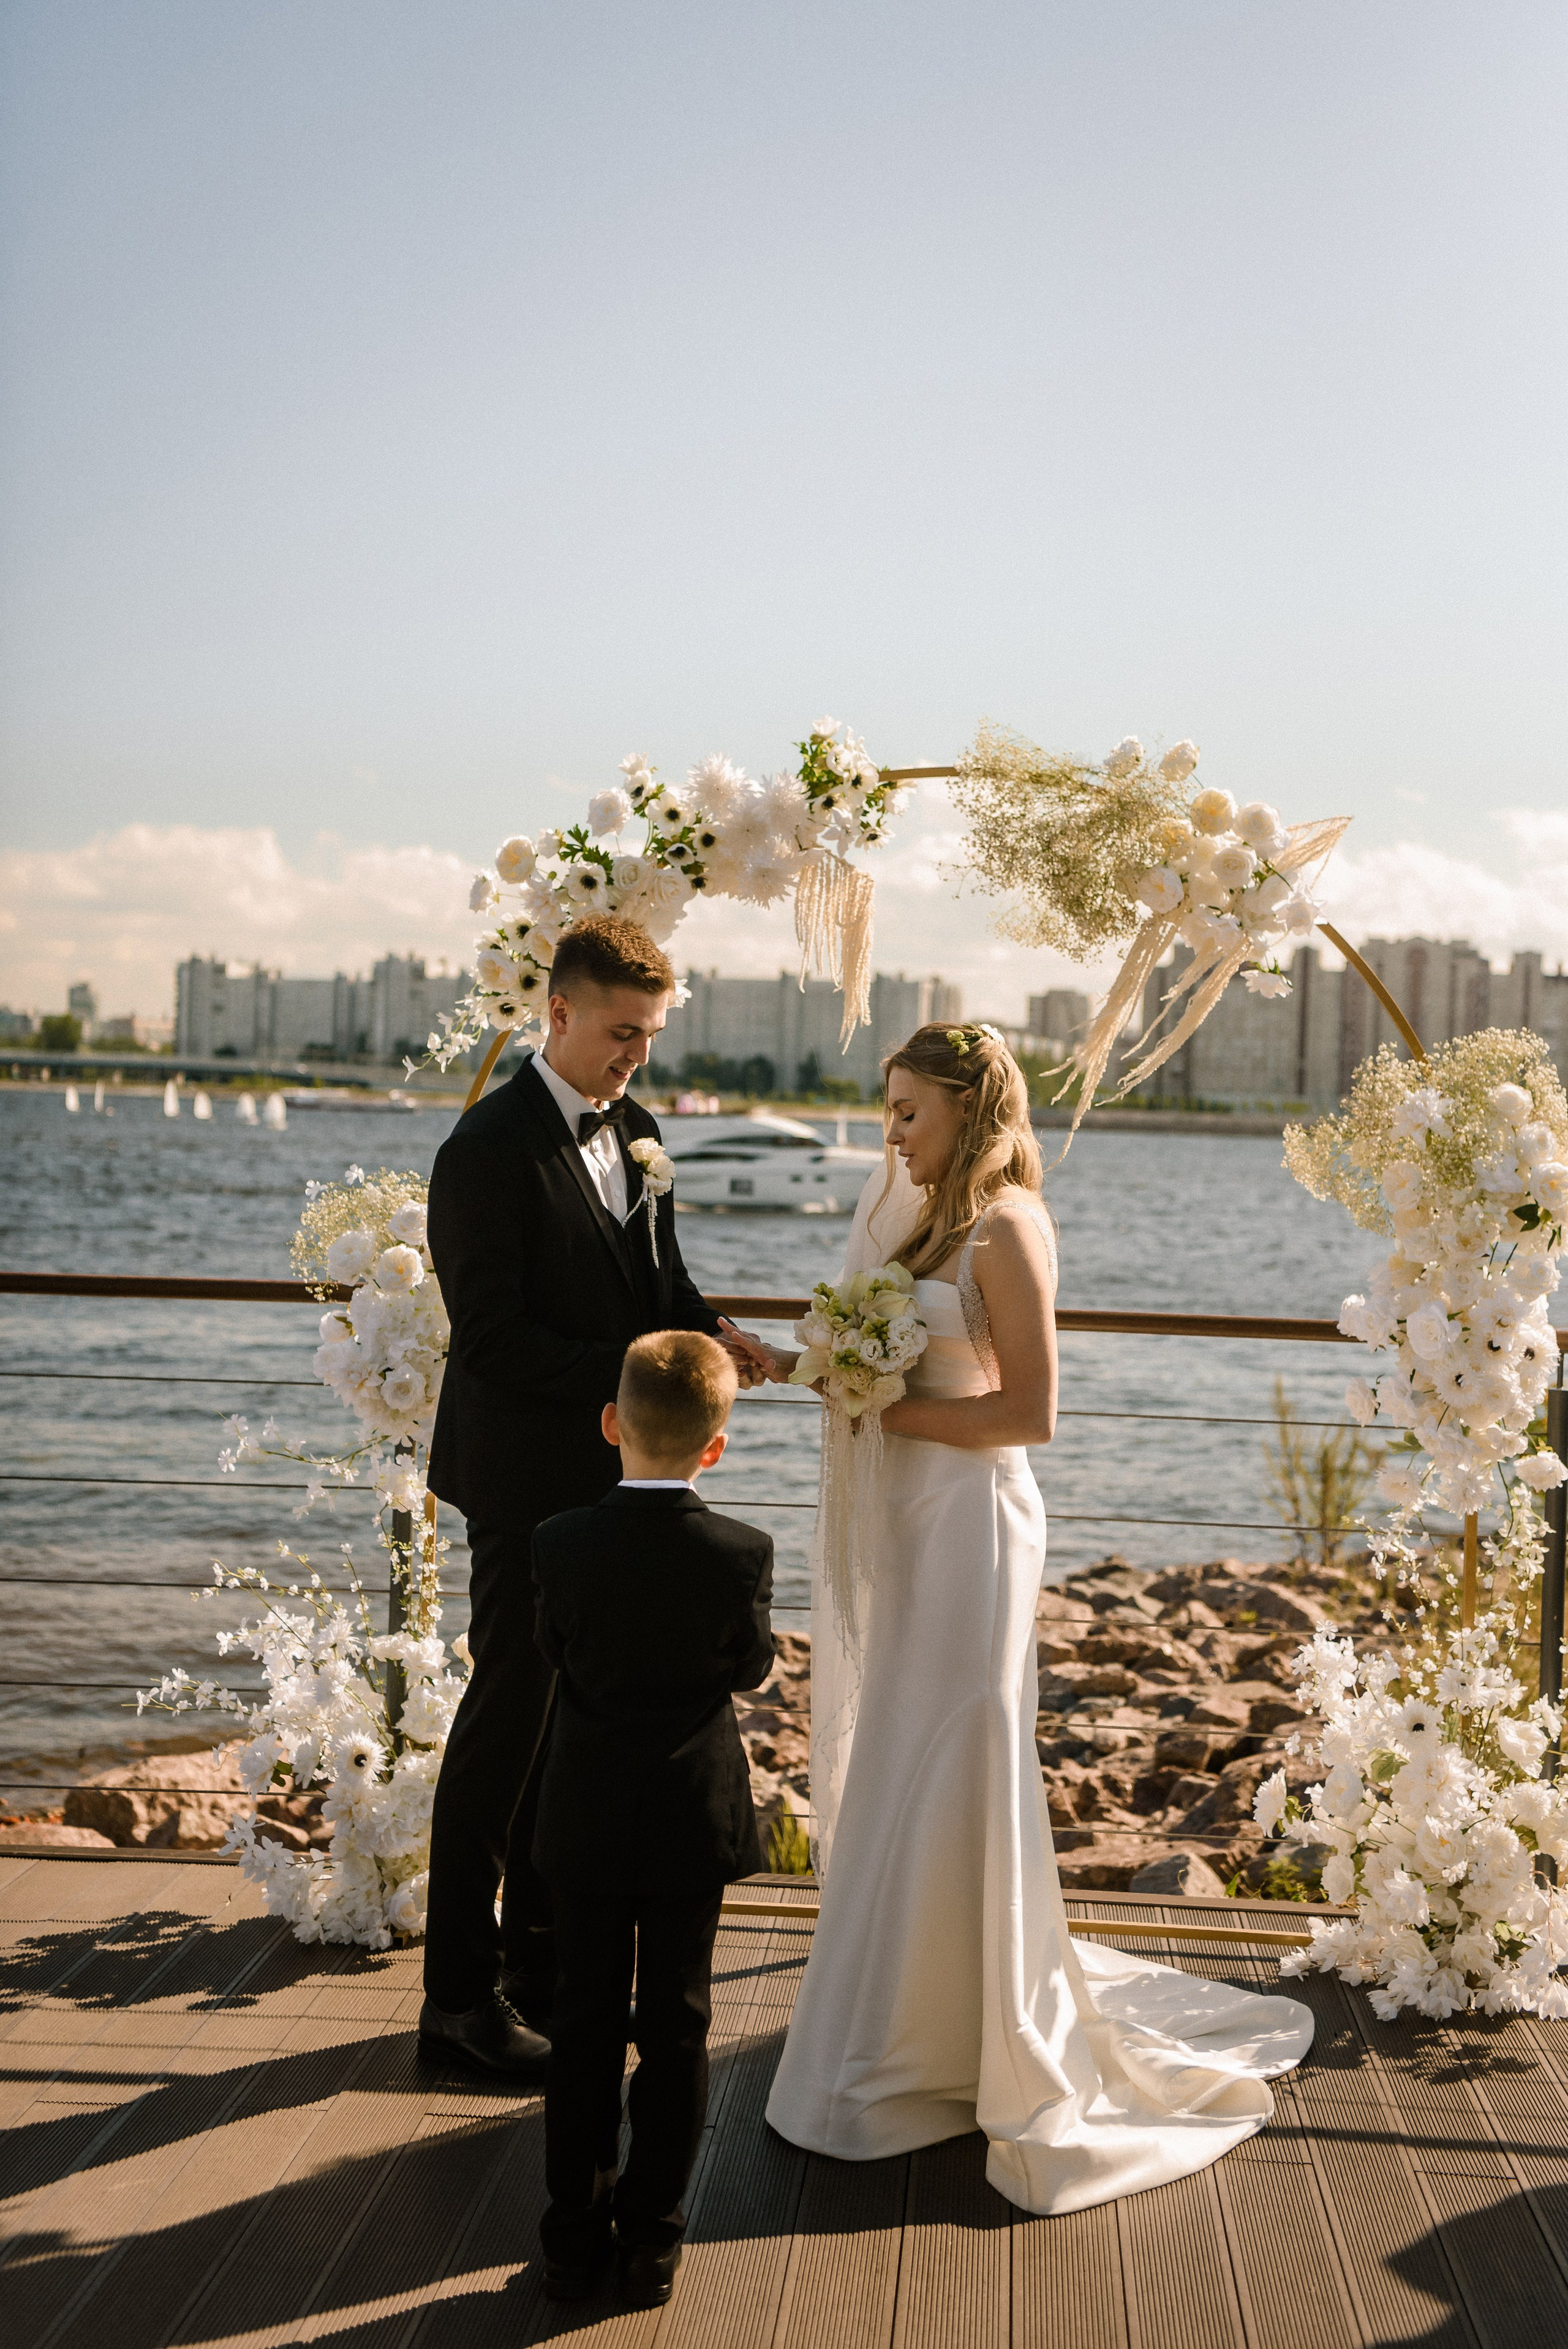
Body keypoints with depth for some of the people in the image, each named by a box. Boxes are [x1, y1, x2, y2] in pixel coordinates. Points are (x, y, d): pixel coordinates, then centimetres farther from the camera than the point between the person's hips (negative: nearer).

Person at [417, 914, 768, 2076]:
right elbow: (491, 1338, -21)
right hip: (529, 1478, -8)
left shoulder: (632, 1129, 10)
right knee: (508, 1719, 0)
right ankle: (461, 1986, 13)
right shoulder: (491, 1148, -17)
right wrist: (635, 1368, -25)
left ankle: (543, 1955, 29)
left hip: (609, 1477, 8)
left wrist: (708, 1329, -5)